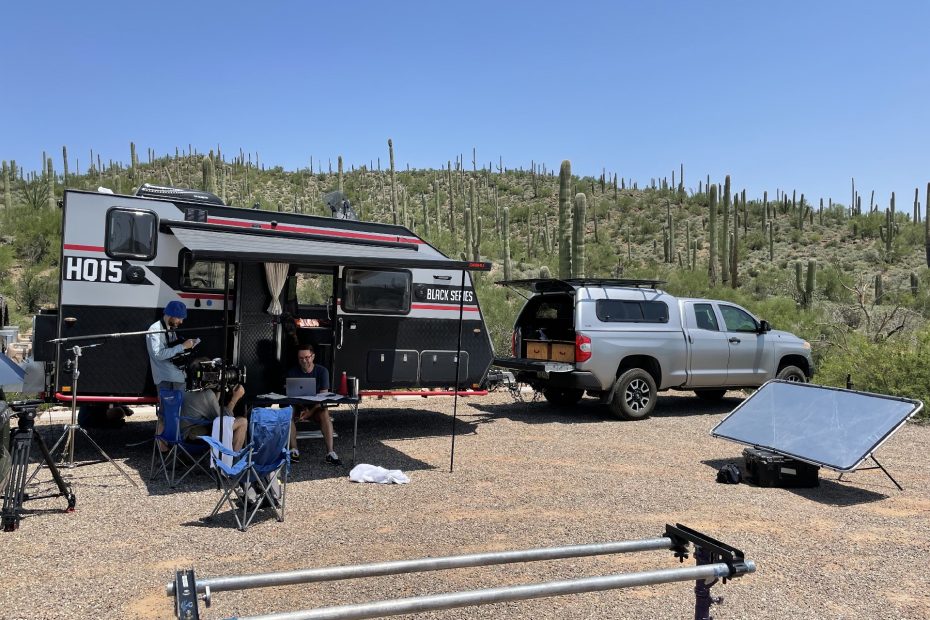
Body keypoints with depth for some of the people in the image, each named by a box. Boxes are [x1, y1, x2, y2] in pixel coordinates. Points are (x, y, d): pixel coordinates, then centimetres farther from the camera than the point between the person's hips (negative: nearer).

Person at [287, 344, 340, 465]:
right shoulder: (292, 372, 0)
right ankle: (294, 451, -30)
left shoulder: (322, 371, -4)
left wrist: (310, 412, -25)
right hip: (298, 406, 2)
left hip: (316, 407, -1)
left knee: (324, 414, -34)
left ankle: (330, 453, -39)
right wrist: (302, 409, -24)